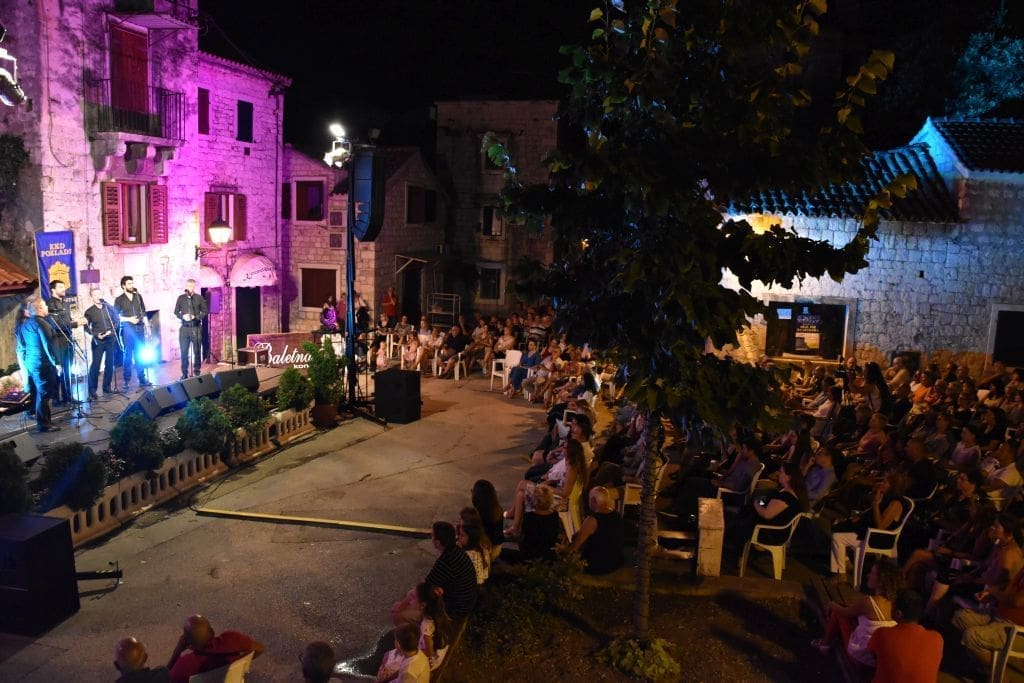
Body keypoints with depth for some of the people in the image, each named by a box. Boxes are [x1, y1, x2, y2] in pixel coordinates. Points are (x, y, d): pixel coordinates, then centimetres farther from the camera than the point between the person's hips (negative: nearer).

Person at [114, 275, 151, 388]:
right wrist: (129, 319, -13)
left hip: (140, 328, 3)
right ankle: (127, 380, 4)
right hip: (127, 329, -3)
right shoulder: (119, 300, 1)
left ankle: (142, 379, 10)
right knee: (128, 355, -1)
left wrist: (147, 326, 7)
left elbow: (144, 313, 13)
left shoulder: (138, 296, 11)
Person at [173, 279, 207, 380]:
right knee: (184, 351, 1)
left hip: (196, 327, -1)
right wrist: (183, 316, -11)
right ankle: (184, 373, 8)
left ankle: (197, 372, 10)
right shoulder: (181, 298, 8)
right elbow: (176, 312, 9)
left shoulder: (199, 298, 4)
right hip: (184, 327, 1)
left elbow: (205, 311, 3)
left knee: (197, 351, 1)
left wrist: (195, 317, -13)